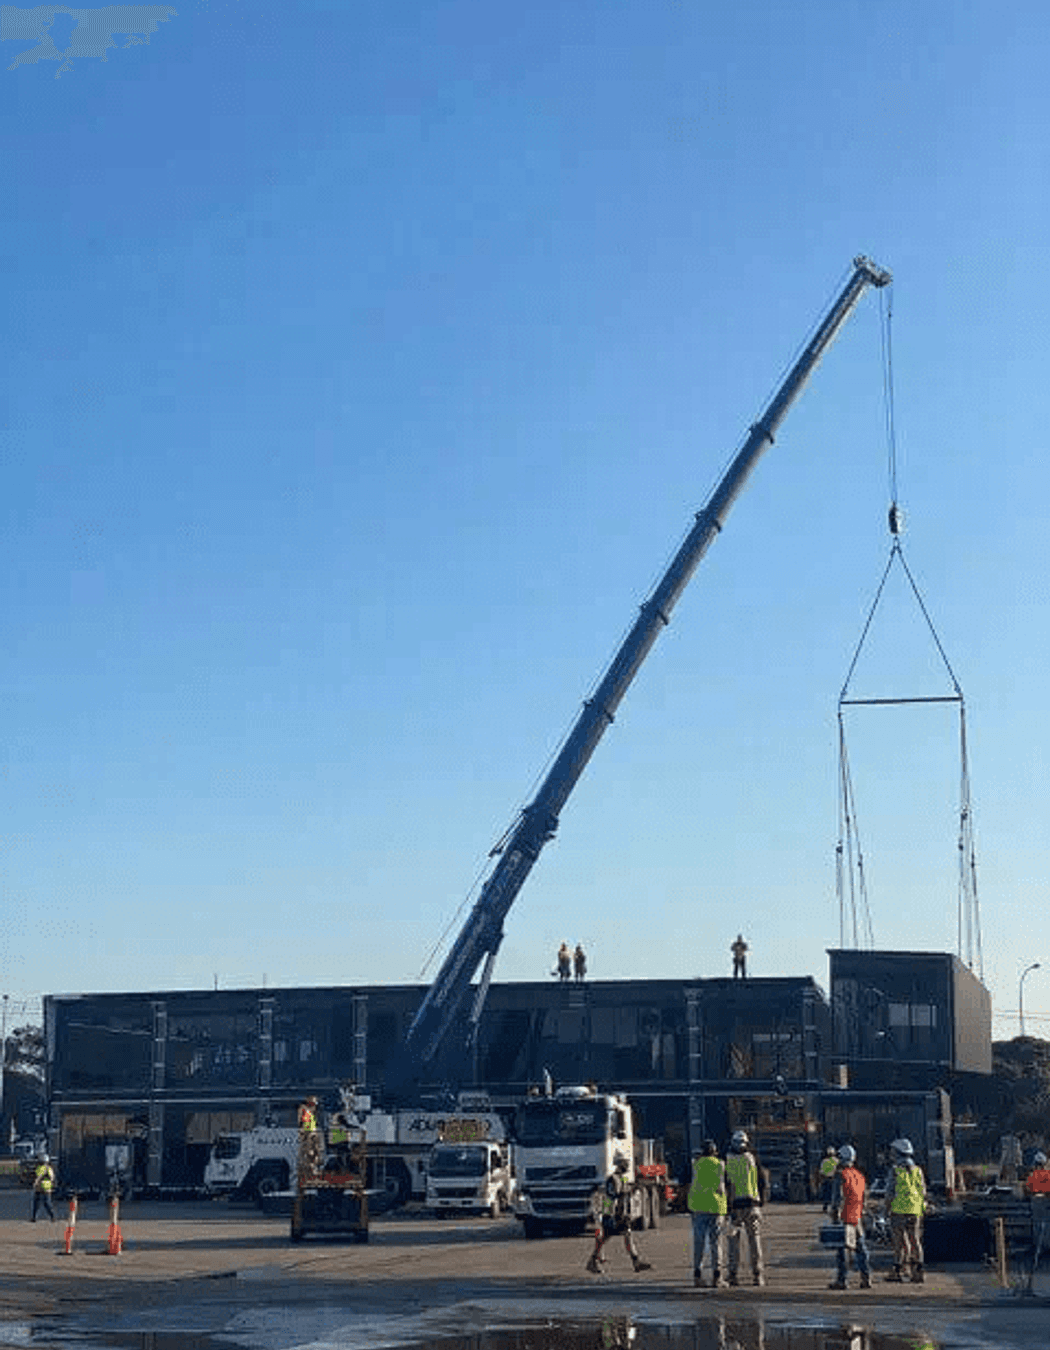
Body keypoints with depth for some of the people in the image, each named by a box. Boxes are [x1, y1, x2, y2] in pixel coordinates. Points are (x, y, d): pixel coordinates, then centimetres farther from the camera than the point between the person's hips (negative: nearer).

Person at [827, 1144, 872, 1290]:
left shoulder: (840, 1175, -10)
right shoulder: (860, 1175, 11)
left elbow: (837, 1198, -14)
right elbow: (864, 1198, 16)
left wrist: (835, 1216, -11)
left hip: (844, 1218, -6)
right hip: (858, 1218, 6)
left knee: (843, 1249, -4)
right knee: (861, 1248, 11)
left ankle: (843, 1279, -4)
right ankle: (866, 1277, 11)